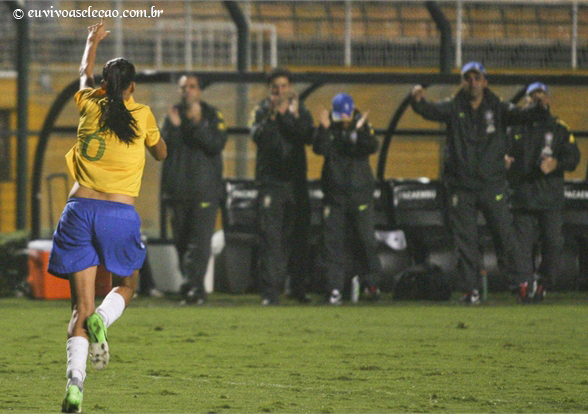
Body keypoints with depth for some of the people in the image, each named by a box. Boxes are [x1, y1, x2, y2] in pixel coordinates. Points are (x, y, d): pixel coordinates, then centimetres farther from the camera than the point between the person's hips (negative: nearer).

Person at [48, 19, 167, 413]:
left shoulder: (90, 106, 9)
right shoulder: (142, 115, 4)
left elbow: (85, 75, 33)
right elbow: (161, 153, 22)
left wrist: (93, 42, 51)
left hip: (80, 209, 2)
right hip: (120, 213, -2)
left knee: (81, 304, 2)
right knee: (125, 286, 22)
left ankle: (75, 380, -18)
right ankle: (101, 320, -13)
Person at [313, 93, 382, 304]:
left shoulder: (363, 125, 2)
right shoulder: (329, 128, 3)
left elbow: (372, 147, -14)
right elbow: (319, 149, -12)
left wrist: (360, 130, -28)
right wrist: (324, 129, -26)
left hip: (360, 191, -1)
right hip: (334, 192, 1)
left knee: (367, 238, -1)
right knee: (332, 241, -1)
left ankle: (373, 282, 11)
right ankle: (335, 288, 1)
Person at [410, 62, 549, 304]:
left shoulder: (497, 109, 5)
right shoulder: (454, 108, 4)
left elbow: (521, 116, -8)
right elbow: (431, 111, -13)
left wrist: (540, 109, -29)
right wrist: (419, 101, -36)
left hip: (492, 184, 0)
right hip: (461, 186, 0)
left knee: (504, 234, 0)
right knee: (465, 239, 1)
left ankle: (520, 282, 10)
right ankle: (470, 288, 7)